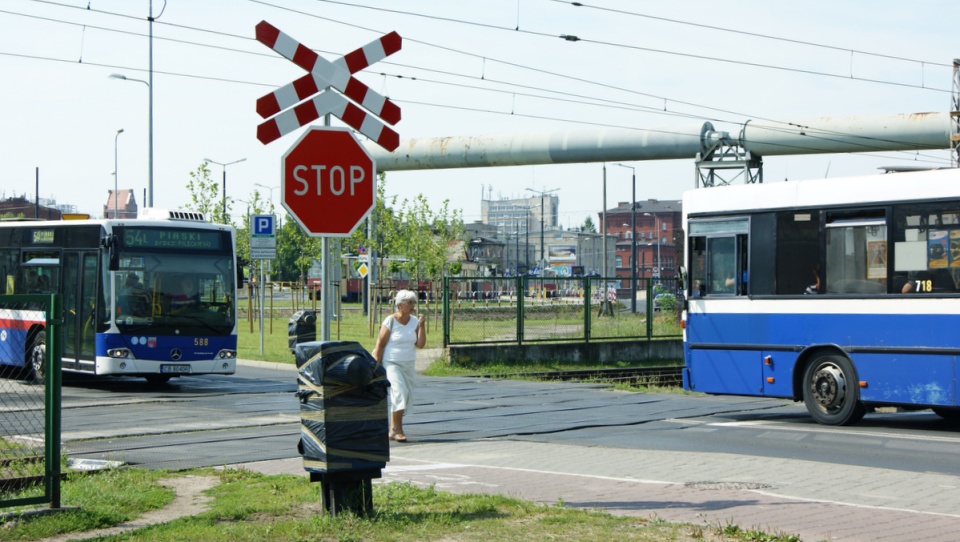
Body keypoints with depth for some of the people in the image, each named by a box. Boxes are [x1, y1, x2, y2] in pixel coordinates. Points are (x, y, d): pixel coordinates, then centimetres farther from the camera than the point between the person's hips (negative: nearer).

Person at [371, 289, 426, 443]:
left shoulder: (414, 321, 5)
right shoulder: (390, 321, -10)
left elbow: (420, 344, -1)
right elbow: (380, 345, -8)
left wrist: (421, 326, -12)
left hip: (409, 364, 6)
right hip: (391, 363, -6)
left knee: (407, 396, 5)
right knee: (400, 391, -21)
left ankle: (393, 429, 17)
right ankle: (396, 429, -18)